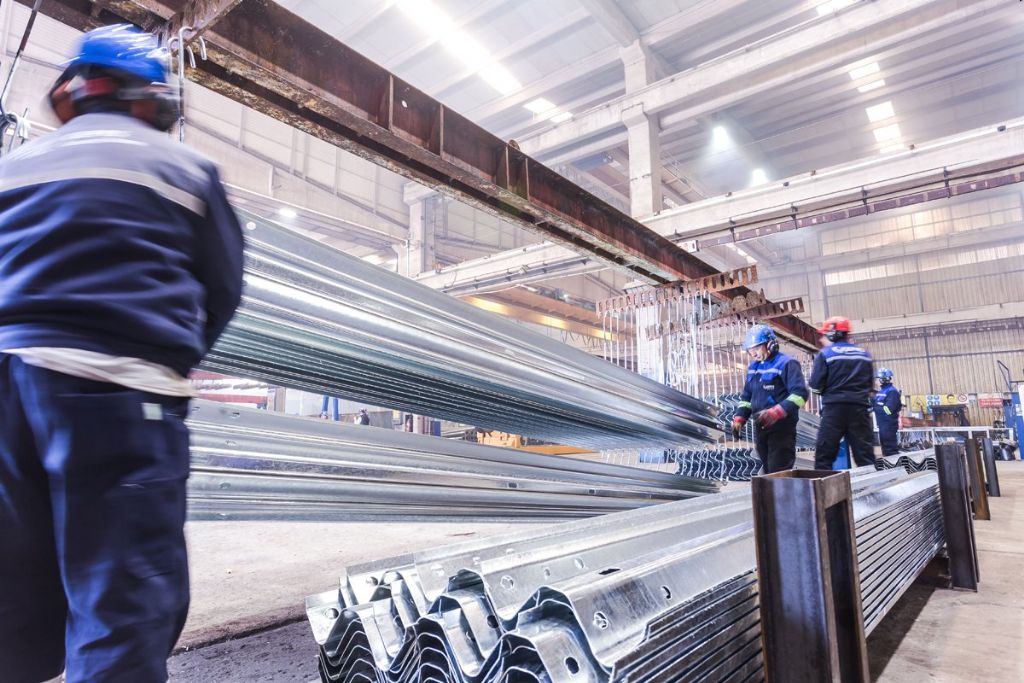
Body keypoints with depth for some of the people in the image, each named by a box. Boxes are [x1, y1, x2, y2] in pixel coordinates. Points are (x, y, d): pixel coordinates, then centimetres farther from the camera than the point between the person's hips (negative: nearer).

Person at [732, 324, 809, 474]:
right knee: (768, 470, 14)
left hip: (782, 428, -8)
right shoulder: (753, 367, 15)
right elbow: (746, 396, 22)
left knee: (779, 472, -8)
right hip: (760, 427, 8)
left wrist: (776, 412, -30)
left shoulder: (786, 364, -11)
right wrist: (739, 419, 7)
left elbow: (800, 393, -20)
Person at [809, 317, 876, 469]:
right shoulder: (864, 354, 11)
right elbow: (870, 384, 16)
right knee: (865, 454, 9)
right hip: (859, 407, 4)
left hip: (835, 408, -4)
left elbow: (816, 385, -7)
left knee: (824, 455, 1)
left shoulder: (825, 354, -4)